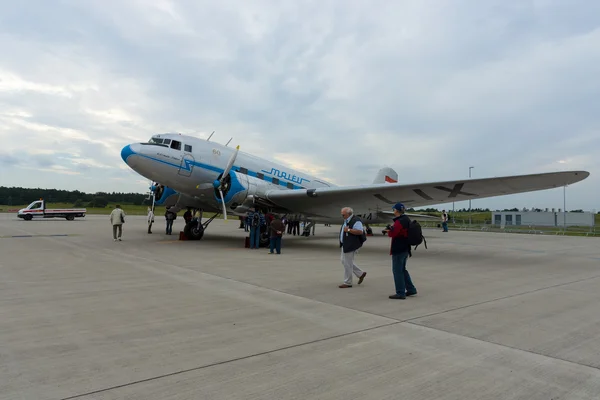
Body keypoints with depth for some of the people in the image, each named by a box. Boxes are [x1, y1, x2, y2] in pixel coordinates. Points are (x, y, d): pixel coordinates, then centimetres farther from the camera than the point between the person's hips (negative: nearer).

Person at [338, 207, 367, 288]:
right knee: (344, 261, 16)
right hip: (345, 245, 11)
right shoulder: (346, 220, 13)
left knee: (347, 264, -3)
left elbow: (360, 232, -25)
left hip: (351, 246, -11)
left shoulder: (356, 221, -18)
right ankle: (361, 274, 26)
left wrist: (348, 230, -26)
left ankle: (347, 283, 10)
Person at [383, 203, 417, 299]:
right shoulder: (407, 220, 12)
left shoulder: (399, 221, -20)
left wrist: (388, 230, -1)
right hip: (405, 248, 10)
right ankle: (411, 289, 24)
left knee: (397, 271, -2)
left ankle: (400, 293, 3)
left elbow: (392, 233, -22)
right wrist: (390, 230, 6)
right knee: (402, 269, 20)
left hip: (398, 250, -10)